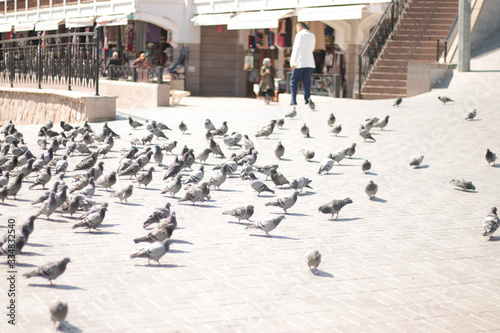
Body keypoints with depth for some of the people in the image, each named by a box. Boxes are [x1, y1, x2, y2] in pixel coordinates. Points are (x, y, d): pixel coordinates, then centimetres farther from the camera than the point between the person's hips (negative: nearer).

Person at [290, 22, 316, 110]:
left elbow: (297, 49, -14)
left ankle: (293, 103, -4)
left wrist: (294, 62, -17)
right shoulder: (312, 36, 15)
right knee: (307, 83, 6)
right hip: (310, 63, 6)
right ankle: (308, 99, -13)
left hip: (300, 63, -6)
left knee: (293, 82, 1)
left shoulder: (300, 35, -6)